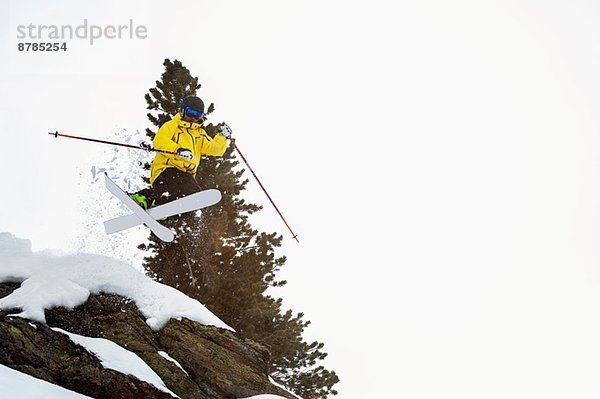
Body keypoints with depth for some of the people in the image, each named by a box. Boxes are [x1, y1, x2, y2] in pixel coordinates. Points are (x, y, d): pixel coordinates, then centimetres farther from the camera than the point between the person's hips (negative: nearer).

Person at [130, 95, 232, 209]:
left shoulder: (200, 134, 26)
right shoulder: (172, 125, 9)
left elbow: (214, 149, 17)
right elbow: (159, 141, -10)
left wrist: (222, 136, 2)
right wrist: (178, 150, -25)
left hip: (186, 174, 6)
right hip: (167, 169, -6)